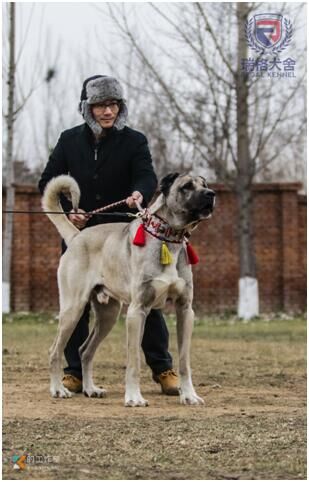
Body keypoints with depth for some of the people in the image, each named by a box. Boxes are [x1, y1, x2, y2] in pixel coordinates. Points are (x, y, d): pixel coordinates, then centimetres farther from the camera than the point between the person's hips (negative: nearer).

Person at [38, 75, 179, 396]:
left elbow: (147, 176, -17)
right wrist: (67, 210, -9)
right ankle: (75, 373, 12)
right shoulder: (70, 140, 4)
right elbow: (47, 182, 7)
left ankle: (162, 369, 6)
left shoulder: (133, 141, -2)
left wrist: (139, 194, -40)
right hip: (80, 234, 2)